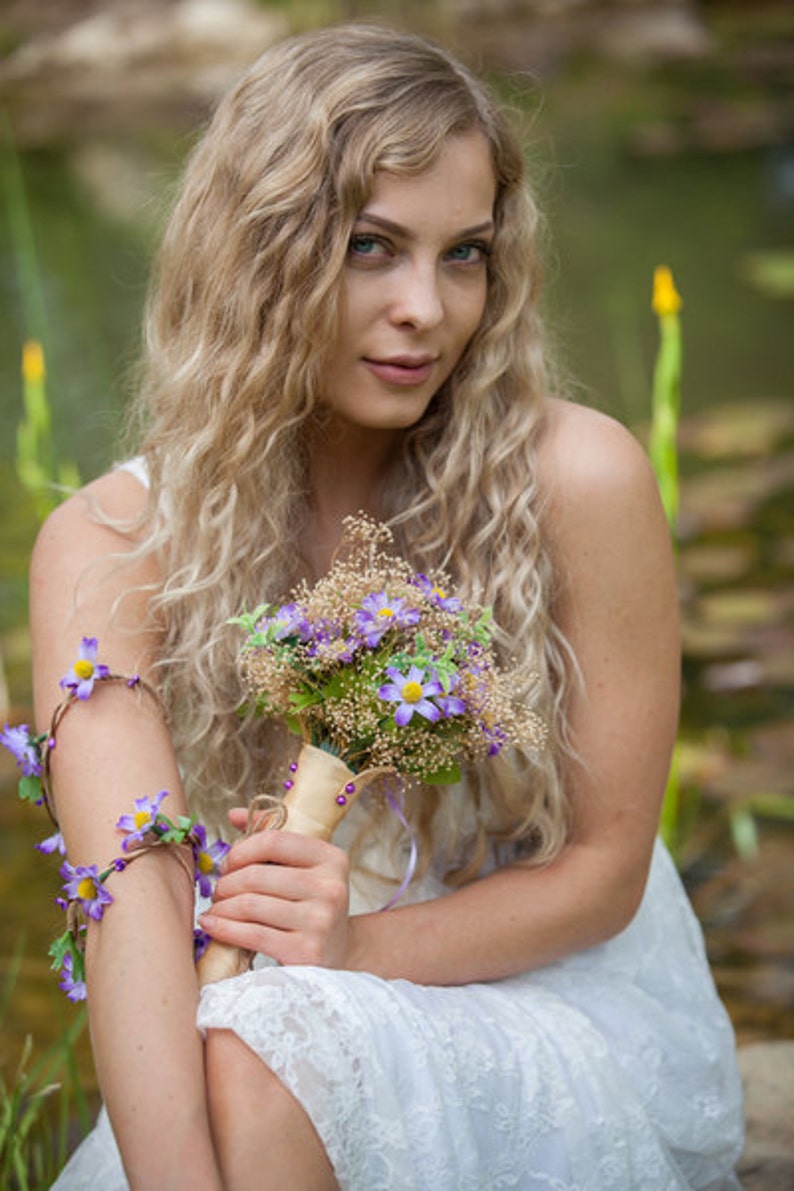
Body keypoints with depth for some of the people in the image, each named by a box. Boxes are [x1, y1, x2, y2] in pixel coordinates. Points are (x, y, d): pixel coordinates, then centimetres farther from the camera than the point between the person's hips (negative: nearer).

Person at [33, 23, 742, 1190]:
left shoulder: (578, 481, -14)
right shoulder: (110, 546, -10)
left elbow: (604, 870, -5)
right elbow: (131, 885, -24)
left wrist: (361, 945, -24)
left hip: (575, 1012, -2)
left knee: (260, 1075, -31)